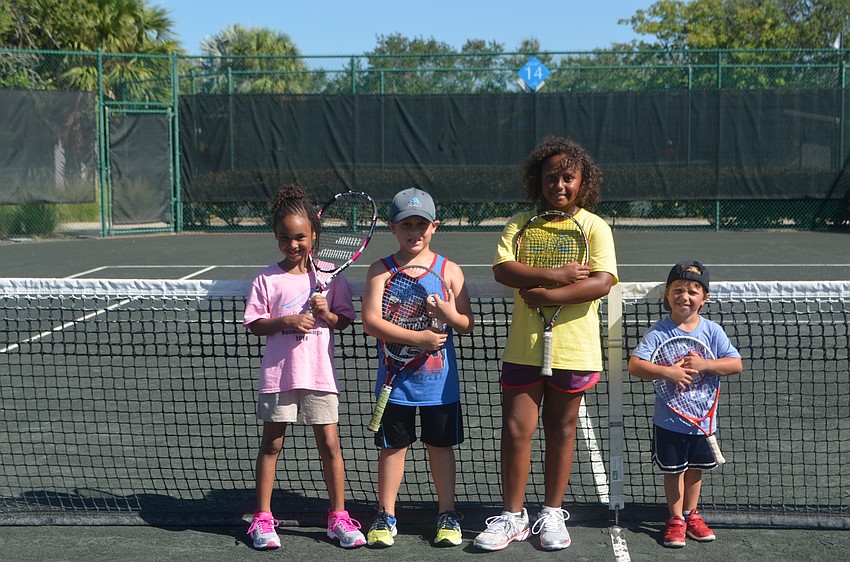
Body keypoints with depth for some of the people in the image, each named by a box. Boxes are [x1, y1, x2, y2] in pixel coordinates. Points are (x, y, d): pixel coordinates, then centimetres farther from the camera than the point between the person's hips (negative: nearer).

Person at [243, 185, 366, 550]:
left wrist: (328, 314, -14)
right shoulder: (267, 279, -1)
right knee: (271, 444, 8)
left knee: (329, 444, 2)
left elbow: (345, 320, 6)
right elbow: (254, 324, -2)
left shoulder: (330, 275, 2)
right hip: (278, 374, 0)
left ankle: (338, 517, 14)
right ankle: (262, 518, 17)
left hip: (319, 374, 0)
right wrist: (286, 321, -17)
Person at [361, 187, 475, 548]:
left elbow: (467, 325, 1)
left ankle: (447, 514, 24)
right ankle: (386, 516, 21)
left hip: (440, 382, 1)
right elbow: (371, 322, -14)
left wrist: (450, 315, -22)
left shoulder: (449, 270, 0)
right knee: (392, 447, 8)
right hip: (396, 381, -1)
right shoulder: (381, 271, -4)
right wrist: (417, 338, -20)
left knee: (441, 446, 10)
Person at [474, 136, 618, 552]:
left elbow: (602, 283, -14)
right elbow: (502, 269, -10)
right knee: (516, 428, 1)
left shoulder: (595, 227, -1)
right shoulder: (520, 223, 4)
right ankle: (512, 517, 14)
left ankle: (552, 513, 24)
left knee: (561, 430, 10)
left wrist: (548, 295, -19)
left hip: (573, 348, -1)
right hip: (523, 346, 1)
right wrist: (556, 275, -18)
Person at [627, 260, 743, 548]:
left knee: (695, 467, 18)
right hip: (669, 419, -3)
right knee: (673, 469, 9)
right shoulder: (659, 332, -12)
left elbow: (737, 364, -9)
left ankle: (691, 514, 37)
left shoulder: (712, 330, -4)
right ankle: (676, 519, 25)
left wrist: (705, 364, -23)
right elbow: (635, 364, -21)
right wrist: (668, 372, -31)